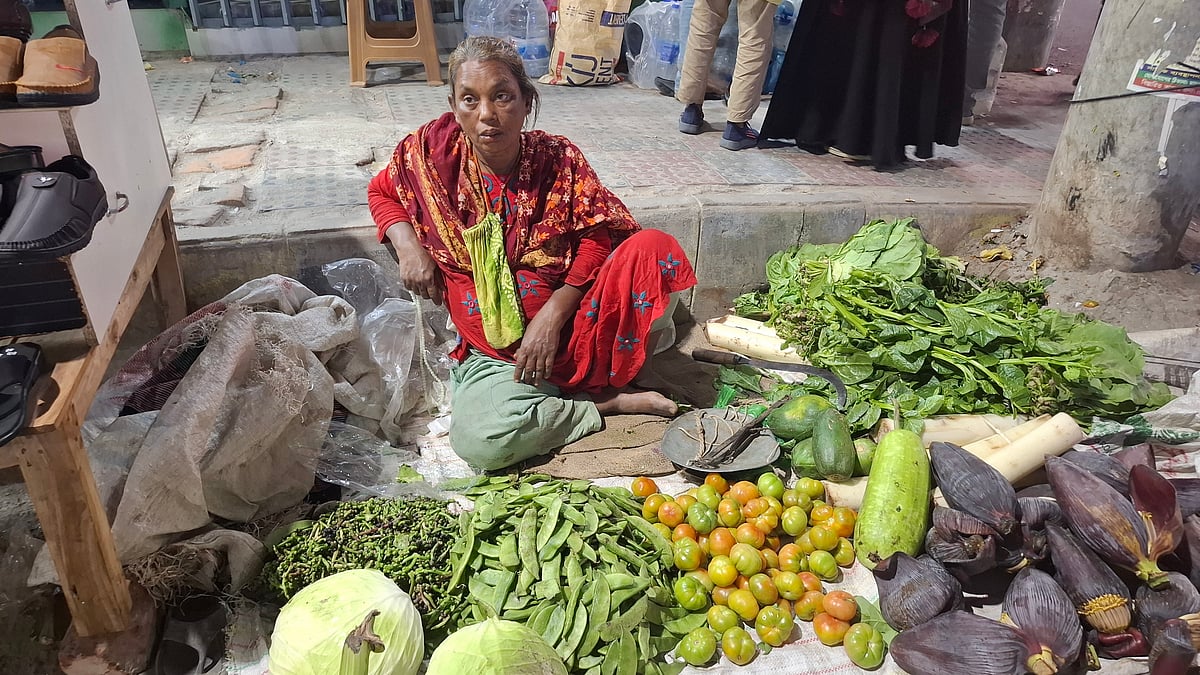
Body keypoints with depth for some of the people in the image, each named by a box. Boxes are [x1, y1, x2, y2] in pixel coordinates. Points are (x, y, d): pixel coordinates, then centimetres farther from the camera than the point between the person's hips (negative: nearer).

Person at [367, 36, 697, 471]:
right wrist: (407, 246, -6)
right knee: (478, 442, -31)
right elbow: (382, 191, 14)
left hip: (574, 328, 0)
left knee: (652, 247, -23)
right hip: (495, 352, 0)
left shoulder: (559, 158, -6)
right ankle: (610, 404, -11)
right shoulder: (434, 150, -4)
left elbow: (598, 235, -7)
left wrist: (552, 314, -18)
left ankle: (632, 371, -3)